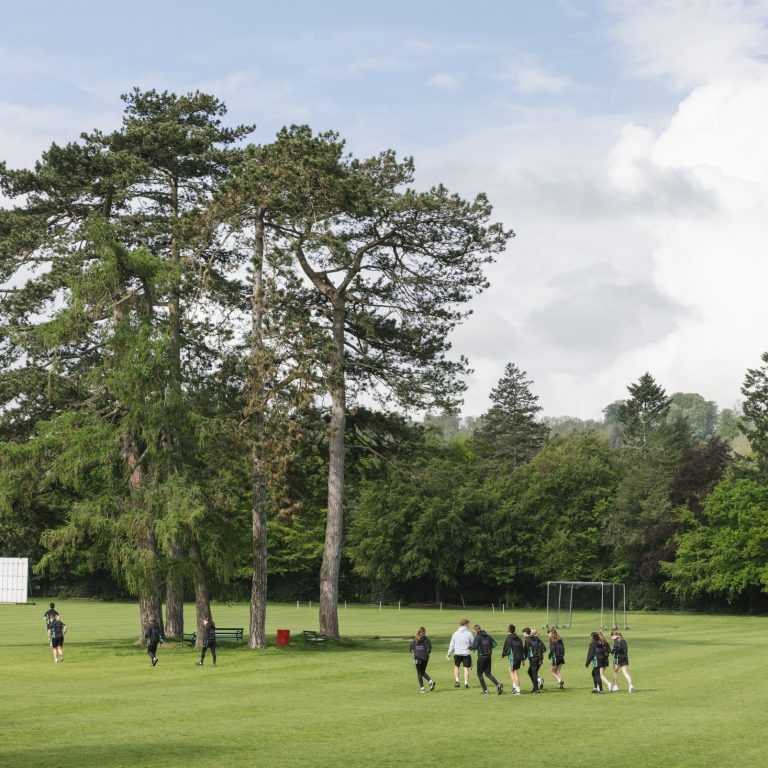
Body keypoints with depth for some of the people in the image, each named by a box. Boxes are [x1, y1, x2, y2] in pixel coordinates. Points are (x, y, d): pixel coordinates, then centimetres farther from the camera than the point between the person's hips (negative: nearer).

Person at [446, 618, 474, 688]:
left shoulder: (455, 633, 2)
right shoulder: (468, 633, -7)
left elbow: (451, 645, 5)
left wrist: (449, 653, 13)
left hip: (457, 654, 3)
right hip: (466, 653, -2)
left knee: (456, 667, 20)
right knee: (466, 669, 4)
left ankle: (456, 681, 8)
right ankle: (466, 683, -1)